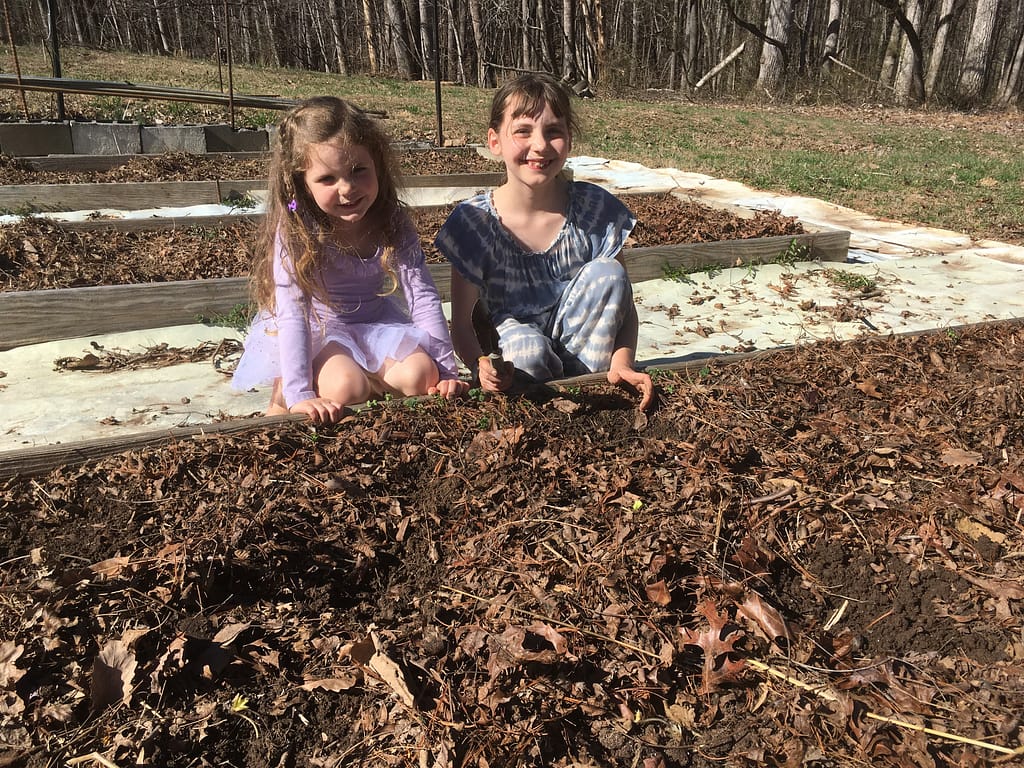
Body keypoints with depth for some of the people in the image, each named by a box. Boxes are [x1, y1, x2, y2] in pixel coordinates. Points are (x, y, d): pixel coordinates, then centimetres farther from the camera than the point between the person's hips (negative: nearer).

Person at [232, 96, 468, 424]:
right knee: (347, 389, -29)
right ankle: (283, 395, 0)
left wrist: (447, 372, -20)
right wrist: (299, 395, -38)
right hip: (313, 330, -3)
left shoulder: (393, 224, -16)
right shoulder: (295, 231, -25)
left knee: (420, 376, -20)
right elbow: (292, 313, -30)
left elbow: (423, 297, -16)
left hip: (374, 323, 4)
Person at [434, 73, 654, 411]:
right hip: (513, 357, -2)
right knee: (526, 347, -36)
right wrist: (482, 365, -32)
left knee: (607, 273, -22)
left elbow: (624, 304, -5)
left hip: (581, 344, 3)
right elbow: (462, 324, -10)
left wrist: (622, 360, -25)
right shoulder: (473, 221, -13)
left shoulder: (596, 209, -10)